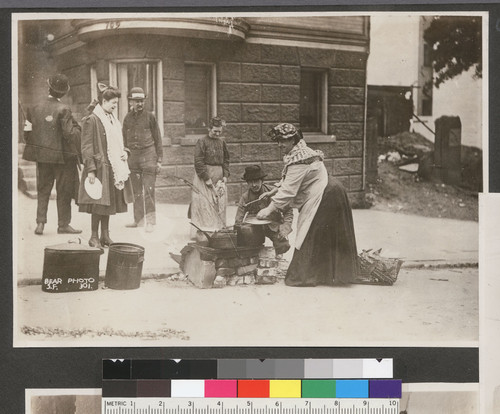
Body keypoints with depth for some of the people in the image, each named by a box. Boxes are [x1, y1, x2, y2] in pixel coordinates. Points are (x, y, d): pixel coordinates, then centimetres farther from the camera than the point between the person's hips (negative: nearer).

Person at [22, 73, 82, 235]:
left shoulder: (36, 108, 1)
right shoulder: (63, 110, -14)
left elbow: (28, 132, 4)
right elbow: (69, 134, -18)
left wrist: (36, 148, 17)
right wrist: (77, 128, 2)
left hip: (42, 155, 4)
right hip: (62, 155, -4)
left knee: (43, 189, 13)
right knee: (64, 190, 6)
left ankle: (40, 223, 7)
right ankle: (63, 224, 10)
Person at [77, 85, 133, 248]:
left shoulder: (113, 119, 15)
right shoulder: (92, 120, -10)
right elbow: (86, 147, -13)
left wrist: (124, 152, 6)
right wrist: (90, 169, -18)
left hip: (113, 167, 8)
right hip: (100, 167, -8)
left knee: (109, 203, 11)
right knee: (99, 203, -4)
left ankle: (105, 235, 18)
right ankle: (94, 237, 5)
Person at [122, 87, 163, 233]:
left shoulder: (149, 117, 0)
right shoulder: (127, 118, 9)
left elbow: (157, 139, 2)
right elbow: (125, 140, 15)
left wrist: (159, 160, -2)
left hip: (148, 155, -4)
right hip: (133, 156, 4)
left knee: (148, 190, -7)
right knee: (136, 191, 8)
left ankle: (150, 221, -3)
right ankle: (138, 219, 17)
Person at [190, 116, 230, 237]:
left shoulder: (222, 142, 9)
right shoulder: (202, 142, -7)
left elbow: (226, 160, 15)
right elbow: (198, 162, -11)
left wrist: (225, 175, 2)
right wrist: (206, 178, -15)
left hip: (218, 177, 5)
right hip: (203, 178, -5)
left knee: (220, 204, 6)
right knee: (204, 204, -7)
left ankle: (219, 229, 14)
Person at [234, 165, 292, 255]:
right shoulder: (245, 198, -9)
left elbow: (288, 211, -5)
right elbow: (238, 222, -7)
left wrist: (285, 229, -19)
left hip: (274, 226, -1)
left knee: (284, 246, -24)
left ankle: (277, 257, 10)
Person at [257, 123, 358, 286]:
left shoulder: (298, 161, -22)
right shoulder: (300, 152, 10)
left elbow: (288, 190, -24)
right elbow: (288, 181, 20)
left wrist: (269, 209, -19)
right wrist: (273, 192, 11)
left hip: (325, 198, -10)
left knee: (310, 238, -2)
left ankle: (303, 277, 5)